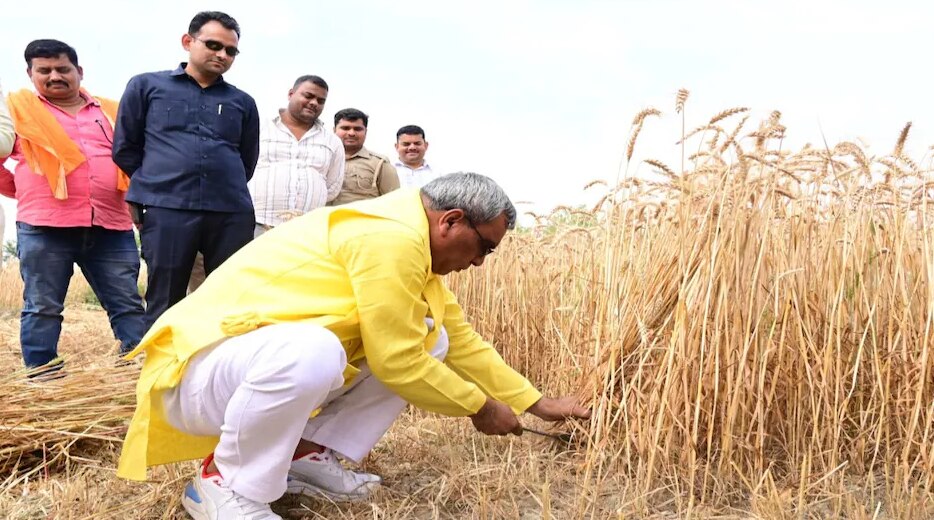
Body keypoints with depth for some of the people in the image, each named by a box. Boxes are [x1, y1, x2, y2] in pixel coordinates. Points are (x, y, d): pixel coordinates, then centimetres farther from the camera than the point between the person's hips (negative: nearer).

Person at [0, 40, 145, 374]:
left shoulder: (111, 112, 16)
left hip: (110, 226, 2)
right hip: (43, 226, -2)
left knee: (129, 304, 2)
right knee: (42, 307, 2)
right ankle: (42, 378, 10)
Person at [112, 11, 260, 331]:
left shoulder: (243, 102, 17)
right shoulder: (146, 86, 12)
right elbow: (124, 148, 14)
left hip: (232, 213, 2)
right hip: (166, 210, -2)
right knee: (165, 304, 1)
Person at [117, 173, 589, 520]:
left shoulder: (411, 244, 7)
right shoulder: (390, 239, -23)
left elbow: (463, 341, 12)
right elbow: (399, 362, -22)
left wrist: (537, 403, 13)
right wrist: (479, 407, -7)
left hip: (274, 361, 9)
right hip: (200, 369, -9)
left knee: (427, 340, 4)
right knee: (311, 351, -41)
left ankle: (307, 454, 8)